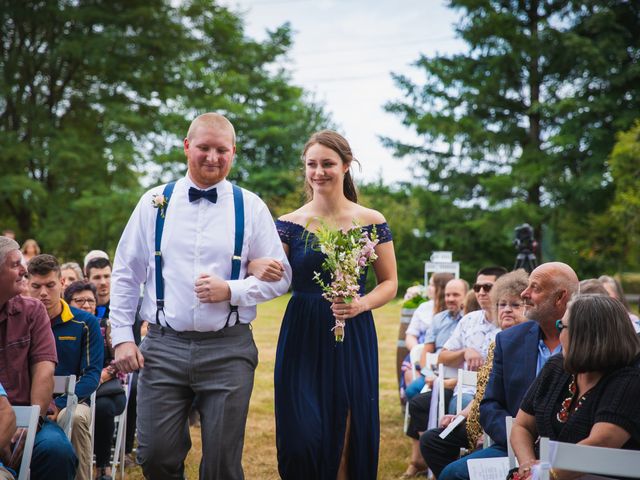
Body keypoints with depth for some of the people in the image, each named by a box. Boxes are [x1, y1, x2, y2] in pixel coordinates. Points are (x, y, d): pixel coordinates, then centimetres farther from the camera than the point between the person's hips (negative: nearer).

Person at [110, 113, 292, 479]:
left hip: (228, 350, -1)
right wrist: (122, 337, 3)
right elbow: (126, 273, 10)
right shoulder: (155, 202, 6)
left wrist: (231, 291, -12)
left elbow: (280, 276, 4)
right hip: (163, 347, 1)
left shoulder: (251, 208, 3)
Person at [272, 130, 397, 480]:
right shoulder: (290, 224, 3)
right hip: (302, 339, 0)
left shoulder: (371, 222, 3)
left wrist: (362, 304, -13)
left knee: (349, 439, 2)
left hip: (352, 339, 0)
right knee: (302, 440, -5)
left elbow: (390, 283, 6)